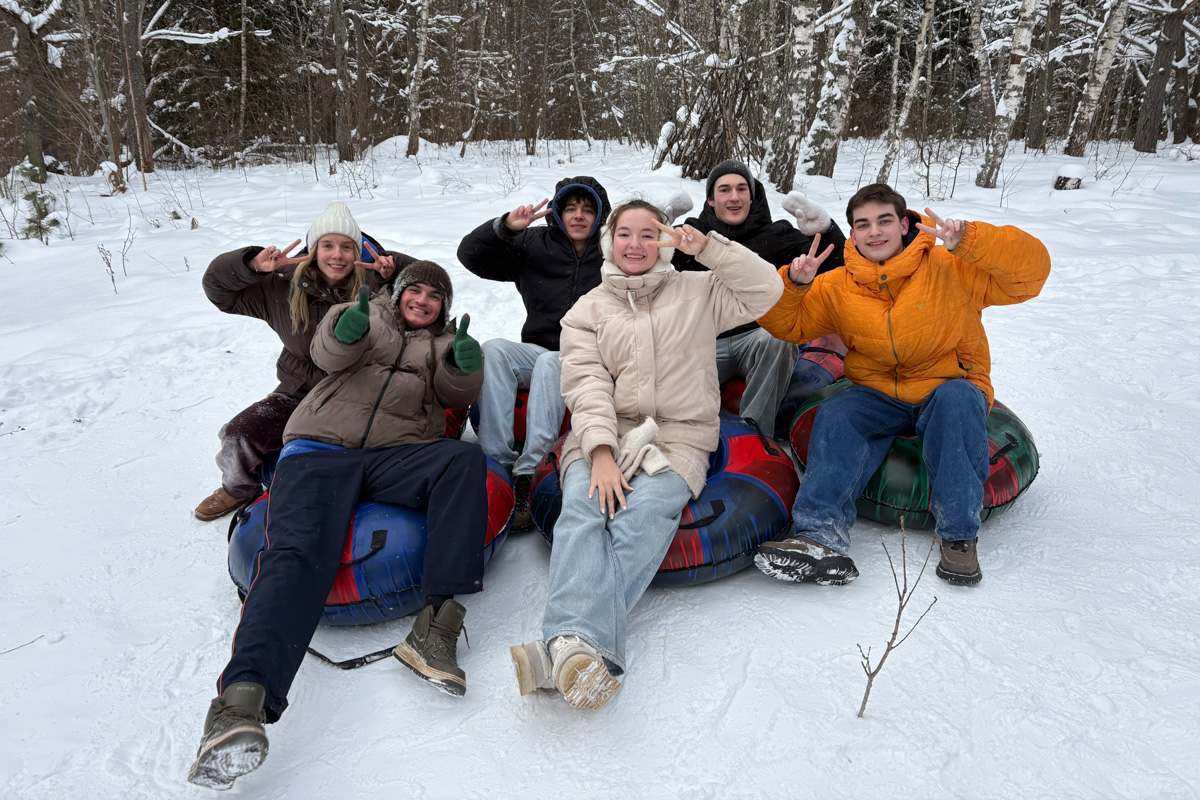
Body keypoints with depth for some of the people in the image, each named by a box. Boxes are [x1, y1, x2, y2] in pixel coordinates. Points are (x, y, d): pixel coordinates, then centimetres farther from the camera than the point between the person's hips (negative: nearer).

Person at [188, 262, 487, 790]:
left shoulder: (443, 343, 28)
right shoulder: (368, 316, 26)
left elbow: (456, 393, 9)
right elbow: (329, 355, 5)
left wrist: (466, 360, -14)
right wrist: (349, 326, -19)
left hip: (399, 456, 1)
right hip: (321, 450, -1)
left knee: (465, 459, -31)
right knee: (297, 551, -27)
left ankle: (436, 625, -38)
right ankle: (243, 699, -46)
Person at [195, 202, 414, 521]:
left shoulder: (375, 286, -8)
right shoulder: (282, 288, -3)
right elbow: (218, 289, 1)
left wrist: (394, 266, -22)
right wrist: (252, 264, -18)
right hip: (299, 395, 3)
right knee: (237, 435, -7)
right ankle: (239, 488, 27)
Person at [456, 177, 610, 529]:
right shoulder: (535, 245, 9)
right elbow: (471, 255, 2)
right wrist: (504, 227, -14)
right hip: (538, 351, 3)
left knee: (550, 363, -35)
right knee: (493, 349, -26)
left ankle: (529, 473, -39)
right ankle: (498, 461, -32)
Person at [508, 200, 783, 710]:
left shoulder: (696, 293, 19)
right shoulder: (588, 310, 17)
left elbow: (766, 290, 8)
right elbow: (587, 385, 1)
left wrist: (707, 246, -1)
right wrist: (602, 452, -17)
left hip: (677, 439, -1)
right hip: (601, 438, 1)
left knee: (643, 514, -32)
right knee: (584, 502, -31)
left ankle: (563, 650, -46)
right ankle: (578, 641, -49)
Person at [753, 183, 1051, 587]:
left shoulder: (952, 269, -7)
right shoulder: (836, 288, 2)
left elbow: (1030, 269, -16)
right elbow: (786, 324, 6)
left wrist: (969, 241, -32)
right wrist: (793, 284, -15)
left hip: (950, 391, -2)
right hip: (878, 398, 2)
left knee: (956, 399, -36)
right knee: (835, 415, -27)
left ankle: (959, 535, -31)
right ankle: (823, 537, -41)